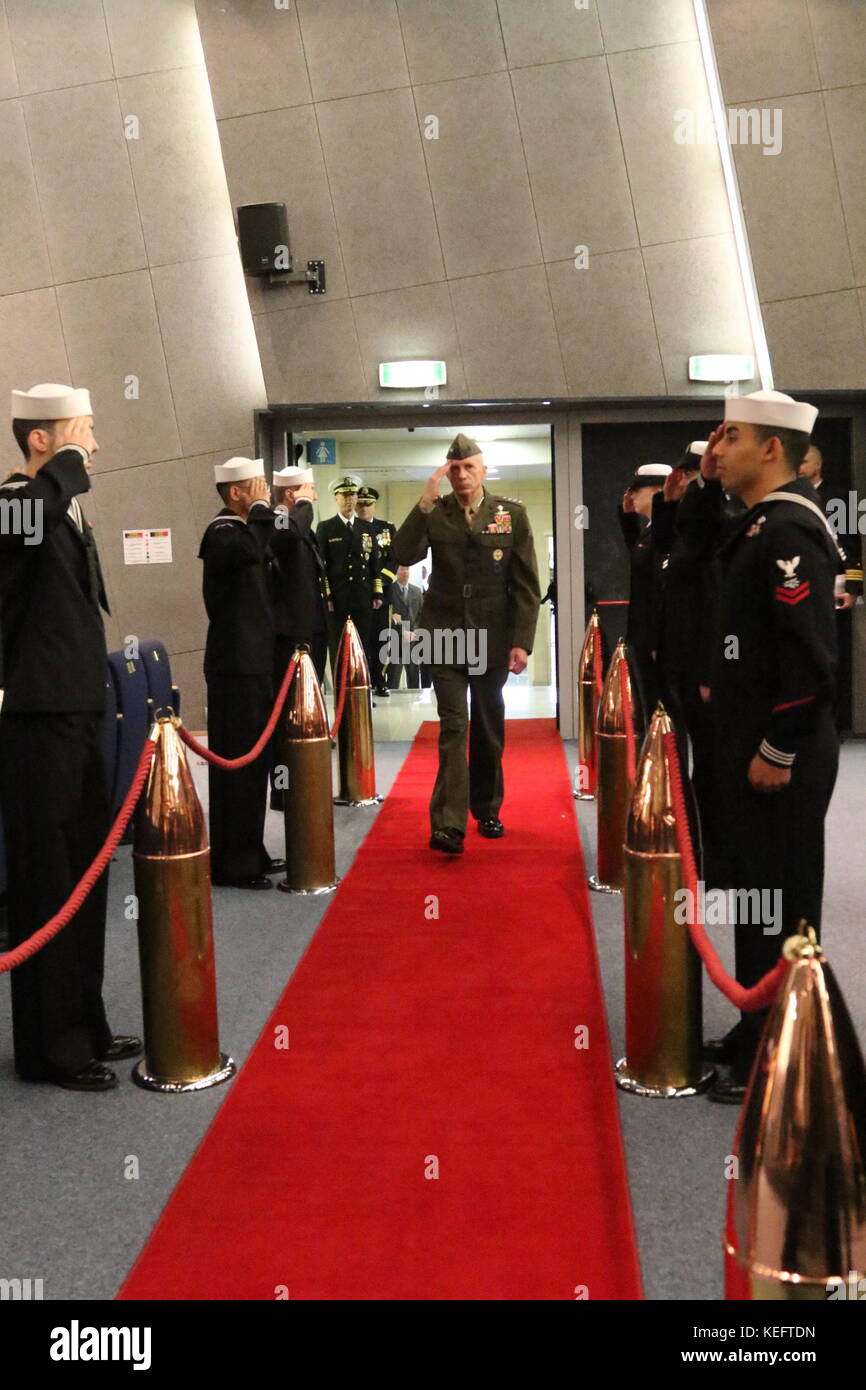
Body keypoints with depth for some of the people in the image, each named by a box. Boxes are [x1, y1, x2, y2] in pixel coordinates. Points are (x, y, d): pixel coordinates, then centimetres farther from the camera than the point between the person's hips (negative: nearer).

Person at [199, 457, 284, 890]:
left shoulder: (241, 529, 17)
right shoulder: (222, 533, -14)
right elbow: (251, 550, -37)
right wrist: (261, 508, -23)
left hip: (252, 661, 10)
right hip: (236, 664, -10)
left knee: (253, 760, 14)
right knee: (236, 761, -6)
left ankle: (250, 853, 23)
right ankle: (231, 863, 0)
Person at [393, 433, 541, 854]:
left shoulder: (512, 514, 1)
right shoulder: (433, 513, 1)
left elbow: (526, 585, -1)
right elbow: (403, 555, -15)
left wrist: (522, 642, -7)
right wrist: (426, 502, -19)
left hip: (492, 637, 1)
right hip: (445, 636, -1)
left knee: (489, 729, 12)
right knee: (453, 725, -8)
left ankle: (487, 810, 28)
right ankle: (448, 825, -11)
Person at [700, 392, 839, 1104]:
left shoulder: (790, 530, -19)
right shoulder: (761, 521, 11)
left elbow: (810, 654, -24)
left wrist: (777, 751, -20)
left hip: (780, 757, -10)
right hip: (750, 741, 10)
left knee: (780, 905, 1)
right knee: (756, 893, 18)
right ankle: (757, 1034, 33)